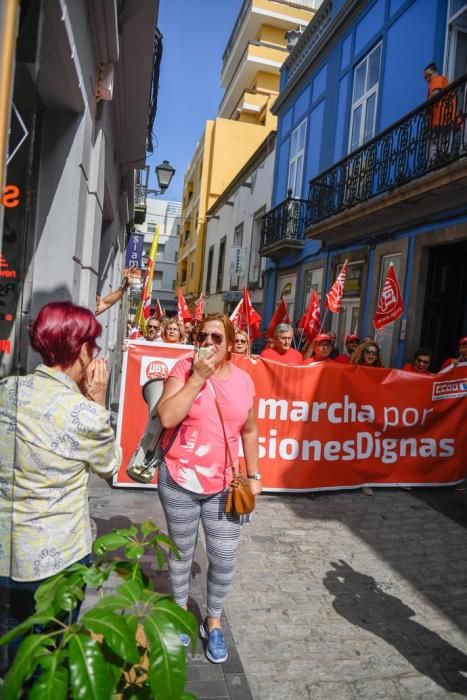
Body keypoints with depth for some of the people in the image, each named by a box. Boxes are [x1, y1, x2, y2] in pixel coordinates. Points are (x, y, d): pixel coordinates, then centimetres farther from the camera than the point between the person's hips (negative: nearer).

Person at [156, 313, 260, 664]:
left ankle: (214, 621, 34)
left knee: (225, 559, 8)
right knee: (182, 552, 17)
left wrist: (254, 474, 9)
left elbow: (249, 430, 10)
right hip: (180, 481, -2)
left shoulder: (243, 380, -1)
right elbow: (167, 417, -23)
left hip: (223, 486, 2)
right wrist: (198, 377, -25)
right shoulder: (185, 369, -10)